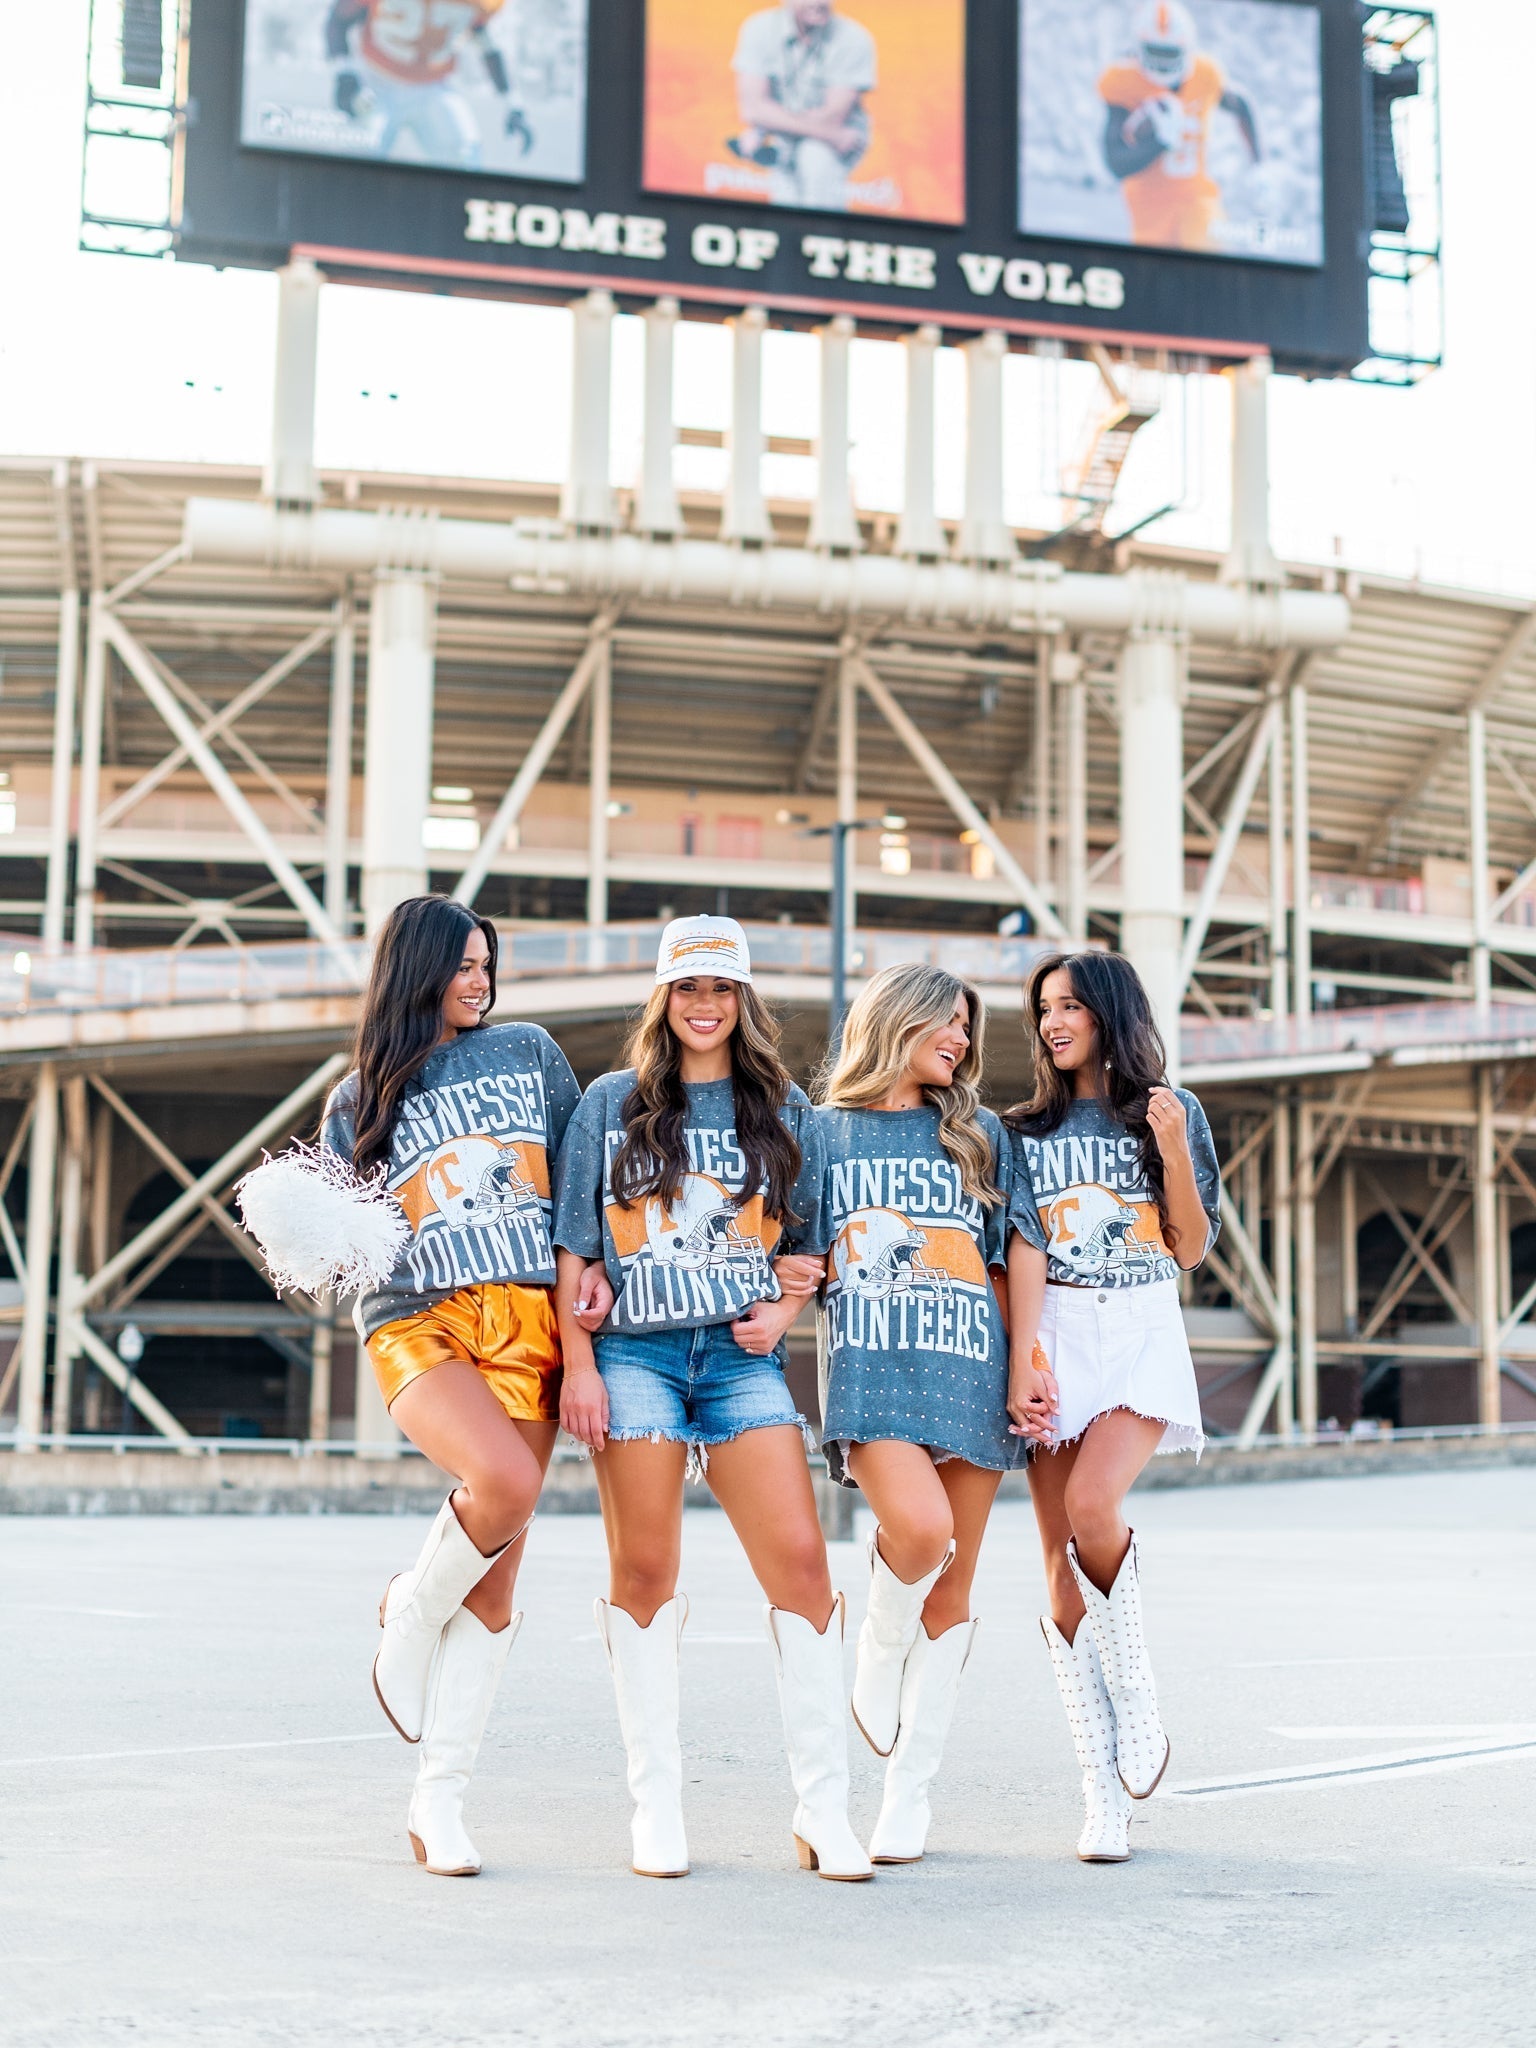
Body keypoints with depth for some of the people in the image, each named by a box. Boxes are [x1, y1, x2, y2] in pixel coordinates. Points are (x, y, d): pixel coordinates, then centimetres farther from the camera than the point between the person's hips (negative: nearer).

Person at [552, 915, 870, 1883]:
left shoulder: (785, 1112, 13)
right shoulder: (612, 1104, 9)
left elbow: (813, 1241, 17)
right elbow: (573, 1244, 6)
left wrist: (784, 1309, -2)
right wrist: (577, 1361, -2)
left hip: (744, 1357, 1)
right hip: (634, 1353, -1)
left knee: (800, 1558, -10)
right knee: (644, 1572, -1)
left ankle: (825, 1808, -2)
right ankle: (658, 1804, 10)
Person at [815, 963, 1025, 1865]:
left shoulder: (981, 1133, 16)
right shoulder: (824, 1130, 12)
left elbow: (1009, 1265, 15)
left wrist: (1028, 1363, 5)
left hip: (969, 1367, 3)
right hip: (869, 1361, -3)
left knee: (952, 1586, 1)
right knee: (918, 1527, -28)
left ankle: (911, 1787, 12)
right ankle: (879, 1657, 5)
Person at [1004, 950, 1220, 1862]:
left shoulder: (1172, 1111, 8)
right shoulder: (1027, 1130, 11)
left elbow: (1193, 1250, 3)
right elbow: (1022, 1249, 0)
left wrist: (1173, 1151, -11)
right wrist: (1021, 1365, -12)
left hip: (1143, 1339, -2)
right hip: (1056, 1341, 2)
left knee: (1091, 1510, -27)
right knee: (1062, 1571, -4)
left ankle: (1137, 1693, -3)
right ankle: (1107, 1800, 1)